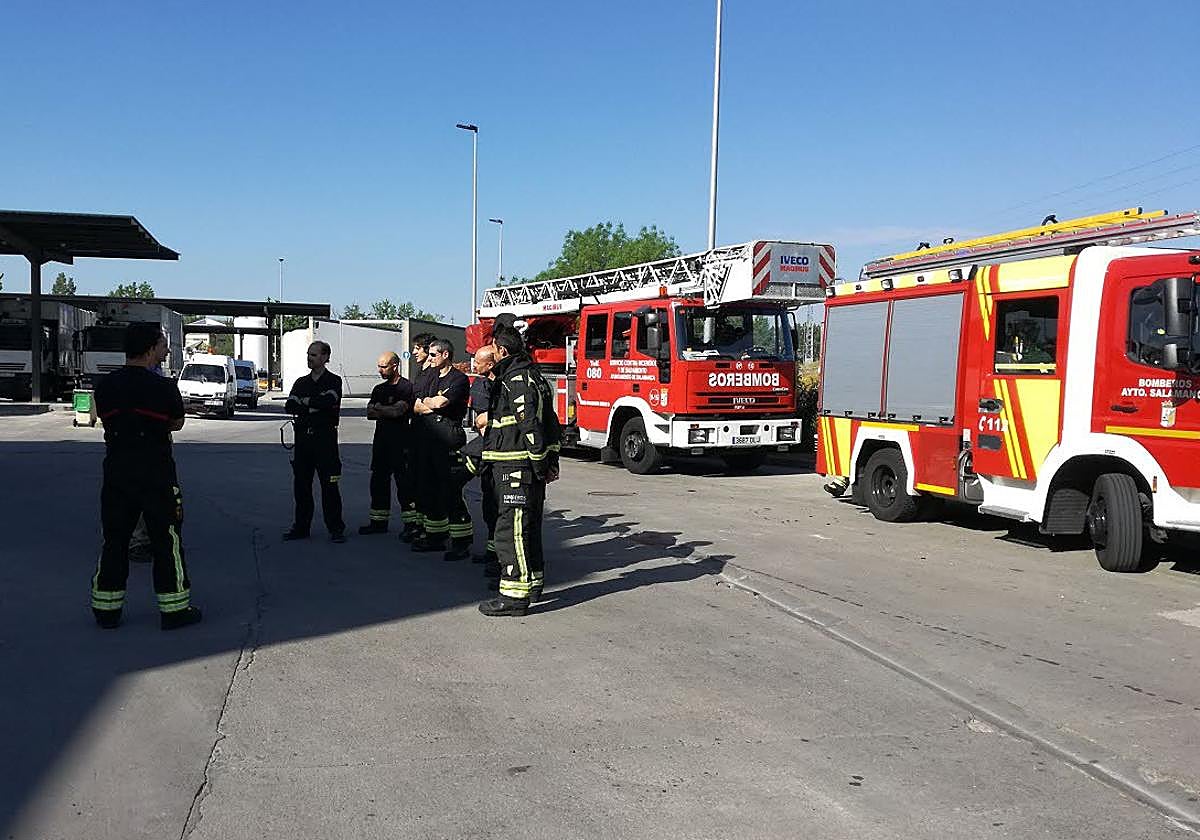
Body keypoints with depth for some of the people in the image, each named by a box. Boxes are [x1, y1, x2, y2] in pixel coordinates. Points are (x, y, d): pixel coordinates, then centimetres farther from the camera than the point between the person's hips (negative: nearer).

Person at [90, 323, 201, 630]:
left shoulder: (104, 386, 1)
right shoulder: (163, 387, -12)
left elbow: (106, 419, 13)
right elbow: (176, 424, 1)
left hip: (116, 471, 4)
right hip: (156, 472, -4)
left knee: (114, 539, 14)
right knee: (167, 540, 5)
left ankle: (106, 610, 20)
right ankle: (174, 609, 10)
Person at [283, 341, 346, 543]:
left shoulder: (333, 381, 2)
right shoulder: (301, 383, 17)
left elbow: (329, 400, -19)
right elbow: (289, 406, 2)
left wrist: (305, 401, -4)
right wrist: (314, 406, -12)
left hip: (325, 438, -5)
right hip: (303, 438, 5)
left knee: (329, 485, -5)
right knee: (301, 484, 8)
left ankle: (336, 528, 1)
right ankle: (301, 527, 18)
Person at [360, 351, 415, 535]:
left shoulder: (406, 387, -7)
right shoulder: (379, 389, 17)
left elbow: (397, 411, -18)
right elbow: (369, 413, 6)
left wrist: (379, 408, -3)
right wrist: (389, 412, -9)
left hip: (400, 442, -8)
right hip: (381, 440, 8)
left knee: (404, 483, -5)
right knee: (378, 482, 10)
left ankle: (410, 524, 0)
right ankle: (379, 522, 19)